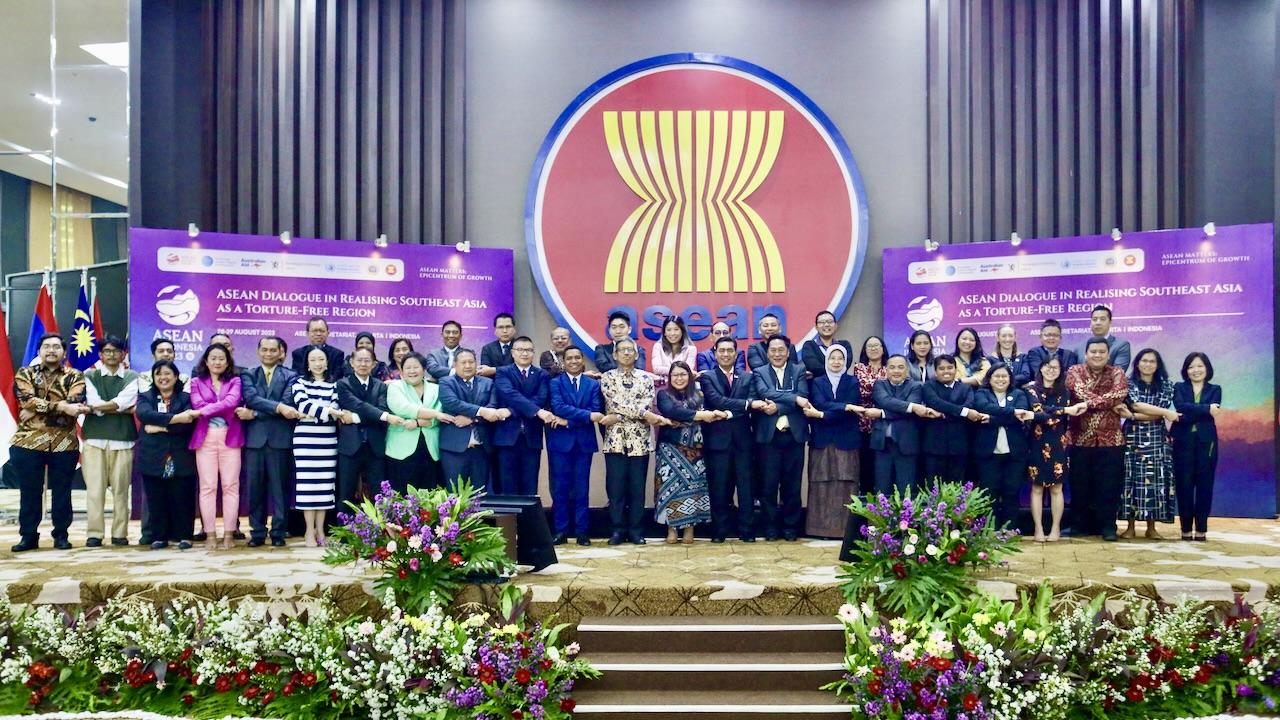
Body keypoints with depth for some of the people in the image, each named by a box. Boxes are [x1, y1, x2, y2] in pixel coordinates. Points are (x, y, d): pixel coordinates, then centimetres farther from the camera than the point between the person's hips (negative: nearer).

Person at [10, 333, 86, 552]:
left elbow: (74, 403, -11)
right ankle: (28, 535, 15)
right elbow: (28, 401, -9)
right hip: (28, 441, 1)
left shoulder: (74, 376, 7)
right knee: (29, 491, 5)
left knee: (62, 492, 4)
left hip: (64, 443, 0)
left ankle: (61, 535, 14)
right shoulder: (25, 374, 9)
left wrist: (37, 410, -16)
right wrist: (61, 406, -19)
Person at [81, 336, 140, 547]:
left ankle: (120, 533, 6)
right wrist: (124, 409, -5)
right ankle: (94, 533, 2)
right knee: (94, 489, -3)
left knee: (121, 489, 0)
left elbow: (124, 402, -8)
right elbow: (95, 404, -4)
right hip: (94, 439, 0)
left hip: (122, 440, 0)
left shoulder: (132, 377, 9)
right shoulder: (90, 376, 11)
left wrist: (95, 407, -5)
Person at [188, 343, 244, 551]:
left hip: (230, 437, 0)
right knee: (207, 486, -1)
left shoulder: (235, 381, 10)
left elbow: (232, 401, -9)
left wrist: (208, 409, -10)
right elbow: (197, 406, -4)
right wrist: (225, 409, -9)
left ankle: (229, 534, 2)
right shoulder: (197, 382, 12)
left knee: (230, 486, -2)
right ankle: (210, 534, 3)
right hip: (205, 438, 0)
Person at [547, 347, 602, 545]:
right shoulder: (555, 382, 3)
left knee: (582, 488, 4)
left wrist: (568, 421, -13)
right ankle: (561, 531, 8)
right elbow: (558, 407, -13)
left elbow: (596, 412, -4)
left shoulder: (593, 384, 9)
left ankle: (582, 531, 10)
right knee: (560, 488, 1)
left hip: (584, 442, 1)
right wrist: (587, 416, -20)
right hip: (560, 441, -1)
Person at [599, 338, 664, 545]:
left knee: (638, 487, 3)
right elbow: (617, 402, -9)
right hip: (615, 439, -1)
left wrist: (618, 417, -14)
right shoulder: (607, 378, 5)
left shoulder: (646, 378, 7)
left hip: (640, 439, 1)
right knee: (615, 487, 0)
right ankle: (617, 530, 9)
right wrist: (645, 414, -14)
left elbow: (647, 404, -6)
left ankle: (636, 531, 11)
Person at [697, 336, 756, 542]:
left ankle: (747, 531, 8)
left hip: (742, 439, 2)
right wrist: (746, 404, -18)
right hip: (718, 439, -2)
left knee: (745, 486, 1)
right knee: (718, 487, 2)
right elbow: (716, 401, -12)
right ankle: (719, 531, 10)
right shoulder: (707, 377, 4)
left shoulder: (747, 378, 13)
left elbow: (750, 405, 4)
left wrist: (729, 413, -9)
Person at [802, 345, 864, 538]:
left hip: (846, 441, 0)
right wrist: (846, 407, -20)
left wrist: (822, 415, -14)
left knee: (845, 485, -4)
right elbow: (820, 404, -9)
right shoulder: (817, 382, 11)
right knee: (821, 485, -2)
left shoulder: (852, 382, 9)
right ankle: (821, 527, 2)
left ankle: (845, 528, 0)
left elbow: (850, 412, -6)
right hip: (822, 441, 1)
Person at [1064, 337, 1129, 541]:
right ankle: (1082, 525, 18)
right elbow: (1080, 392, -15)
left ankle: (1108, 527, 10)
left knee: (1109, 485, 1)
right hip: (1080, 438, 0)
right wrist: (1110, 403, -20)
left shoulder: (1117, 373, 5)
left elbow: (1119, 394, -15)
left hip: (1110, 439, 0)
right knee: (1080, 484, 6)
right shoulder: (1074, 371, 4)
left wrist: (1089, 403, -23)